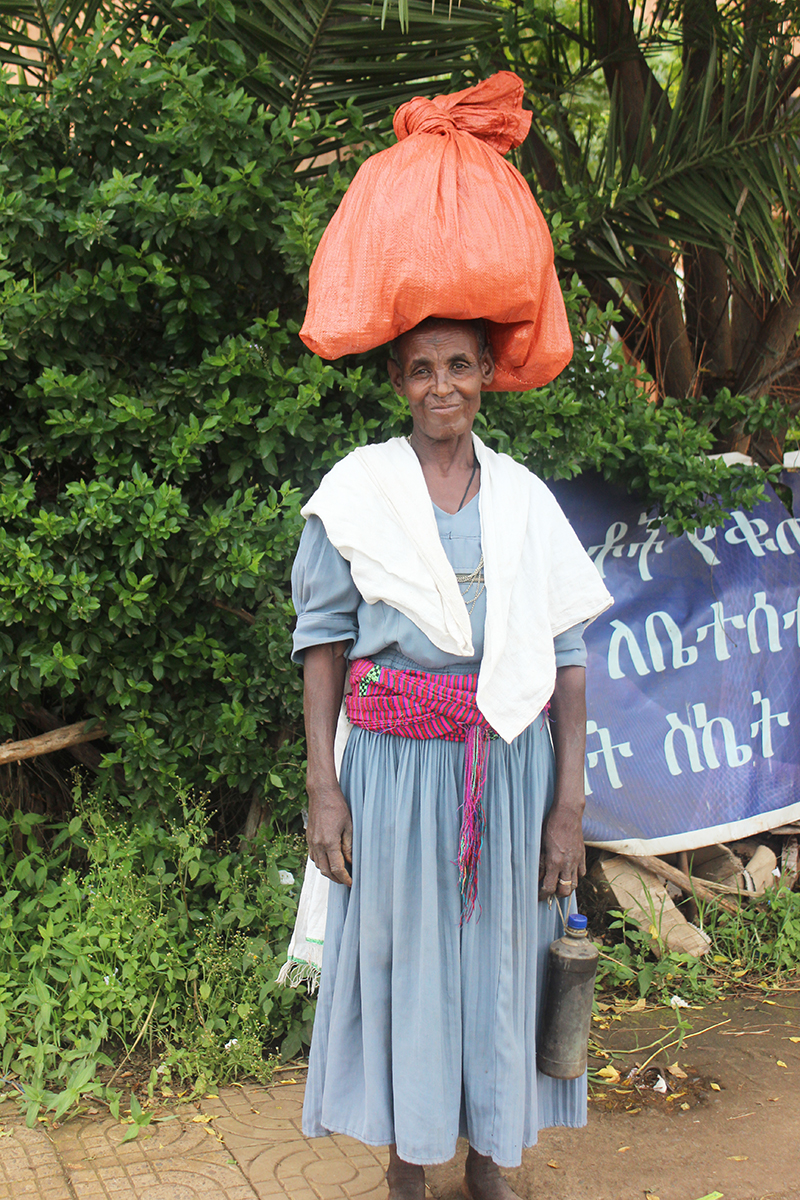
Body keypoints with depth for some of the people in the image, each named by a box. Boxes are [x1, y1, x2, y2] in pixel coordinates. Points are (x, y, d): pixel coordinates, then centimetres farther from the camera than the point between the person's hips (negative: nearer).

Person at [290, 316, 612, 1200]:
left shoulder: (524, 498, 4)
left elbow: (565, 654, 2)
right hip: (396, 764, -1)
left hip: (512, 762, 2)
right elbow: (322, 638, 1)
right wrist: (323, 786, -6)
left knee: (502, 957, 10)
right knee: (401, 957, 7)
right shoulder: (357, 489, 1)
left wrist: (568, 802, -3)